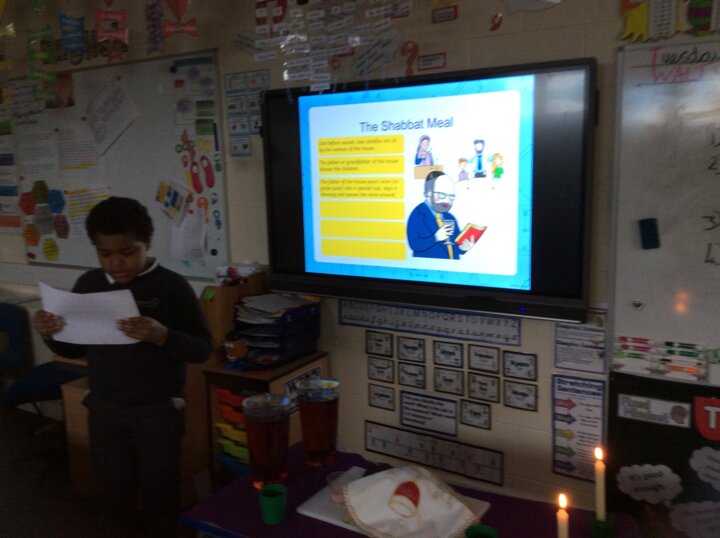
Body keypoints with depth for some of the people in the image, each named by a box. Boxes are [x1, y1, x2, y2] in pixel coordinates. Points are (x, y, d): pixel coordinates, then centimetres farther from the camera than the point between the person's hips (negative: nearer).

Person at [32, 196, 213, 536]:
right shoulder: (89, 284, 0)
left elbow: (203, 349, -16)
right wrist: (50, 333, -12)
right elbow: (74, 348, 10)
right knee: (113, 495, 17)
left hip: (158, 409, -4)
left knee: (159, 493, 10)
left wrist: (162, 336, -33)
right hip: (104, 408, 4)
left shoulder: (171, 286, -14)